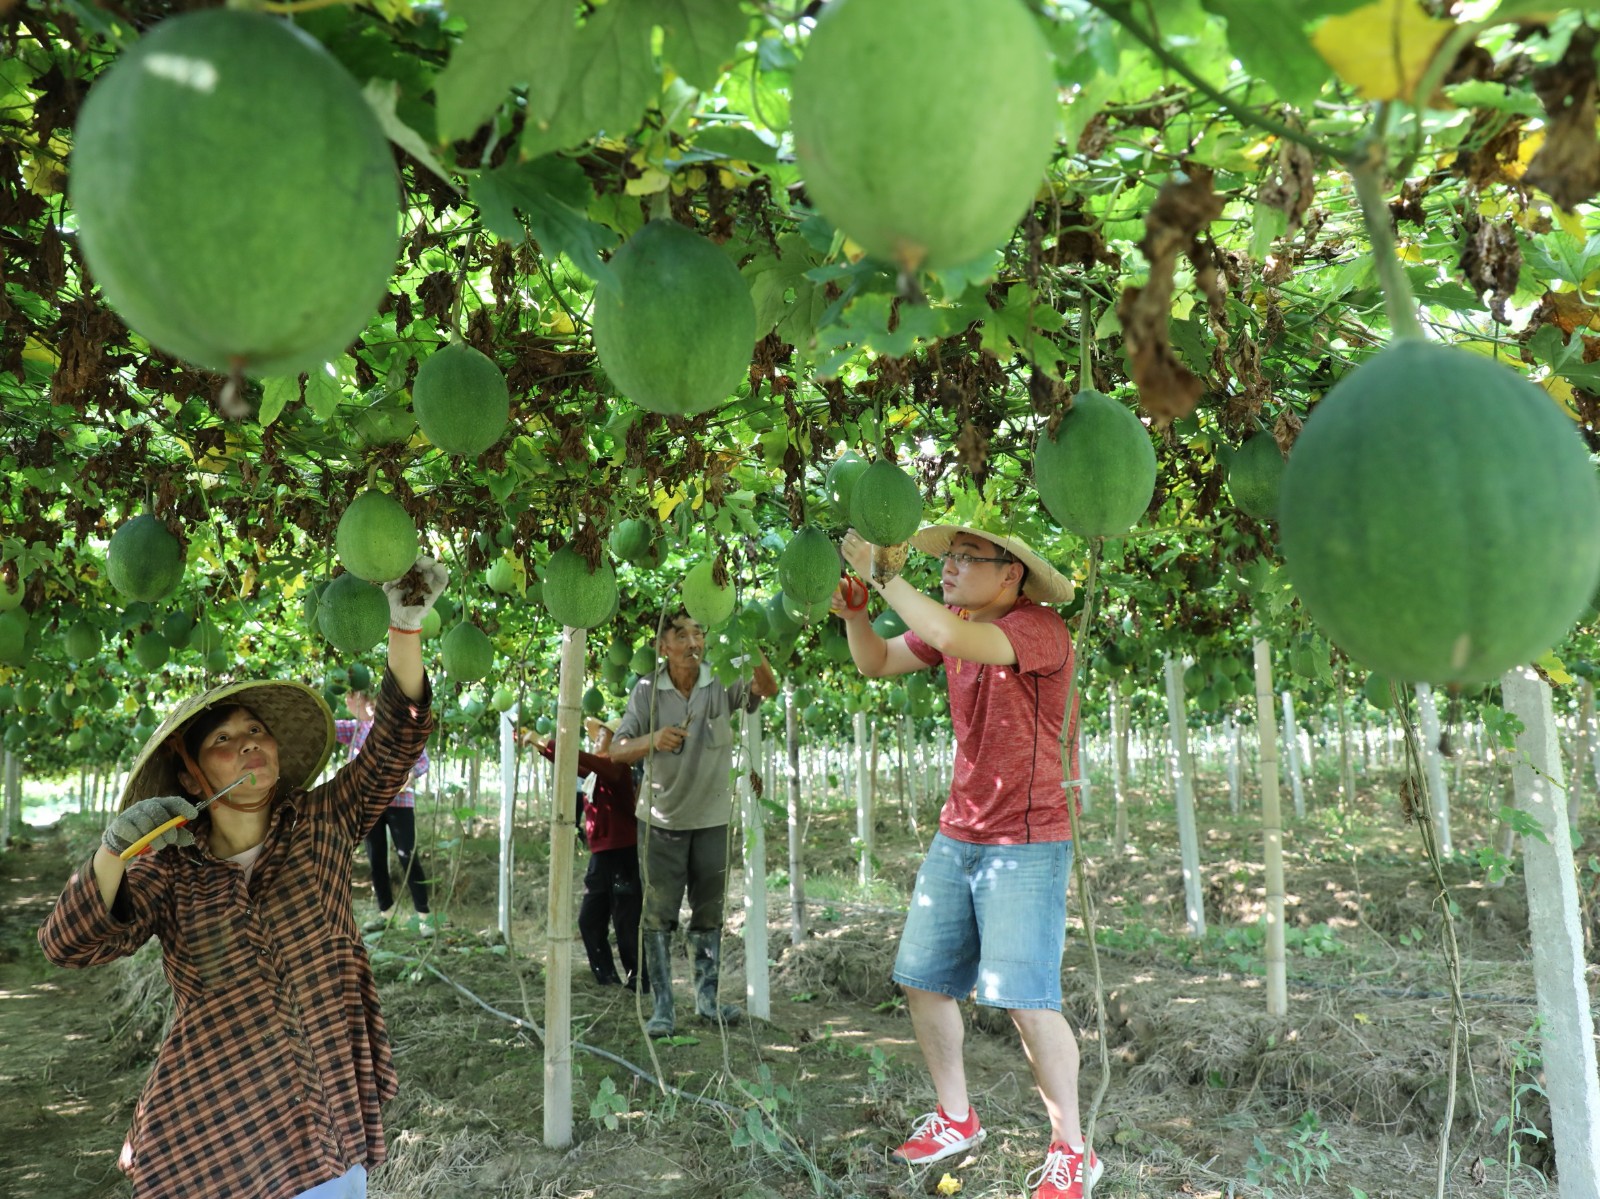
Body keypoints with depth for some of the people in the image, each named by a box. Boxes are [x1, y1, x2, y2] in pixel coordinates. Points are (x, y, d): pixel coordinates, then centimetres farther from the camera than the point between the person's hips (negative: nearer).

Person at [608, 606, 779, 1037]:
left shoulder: (721, 683, -9)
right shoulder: (647, 690, -9)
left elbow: (767, 690, -27)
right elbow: (617, 750, -10)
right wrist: (652, 741, -32)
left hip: (712, 818, 1)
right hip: (662, 819, -1)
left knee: (710, 912, 12)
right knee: (659, 914, 2)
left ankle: (707, 998, 26)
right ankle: (662, 1007, 11)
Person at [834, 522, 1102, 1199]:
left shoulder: (1040, 631, -20)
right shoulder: (955, 624, 4)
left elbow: (953, 639, -38)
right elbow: (877, 664, 14)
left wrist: (884, 574, -27)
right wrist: (855, 614, -6)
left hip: (1027, 845, -8)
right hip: (956, 836, 8)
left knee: (1025, 1000, -7)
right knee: (922, 981, 12)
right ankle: (956, 1119, 31)